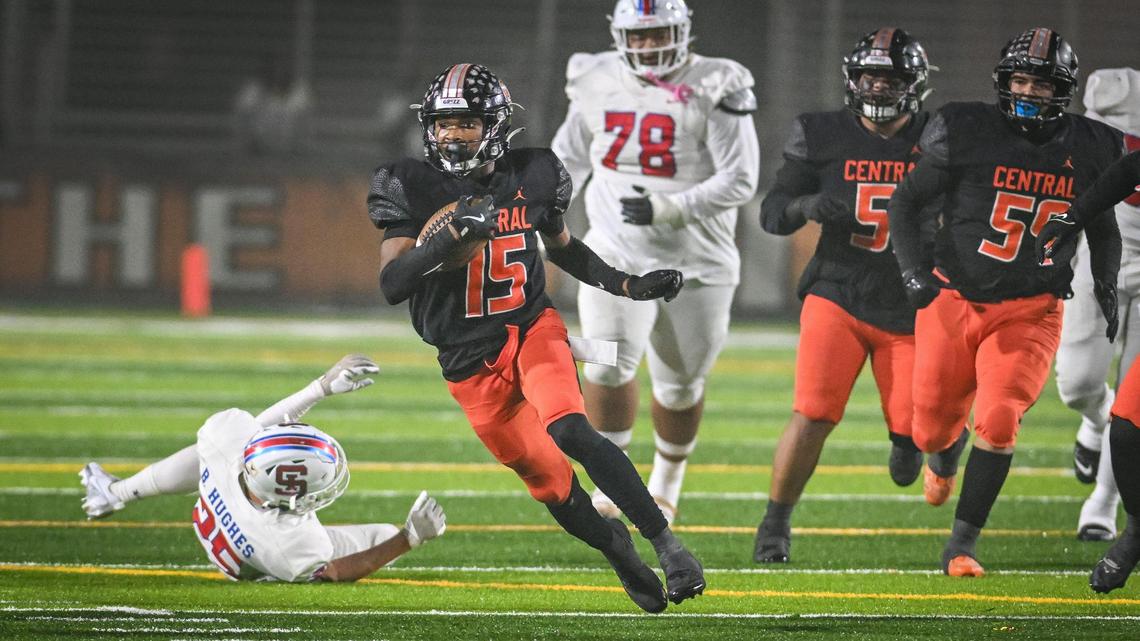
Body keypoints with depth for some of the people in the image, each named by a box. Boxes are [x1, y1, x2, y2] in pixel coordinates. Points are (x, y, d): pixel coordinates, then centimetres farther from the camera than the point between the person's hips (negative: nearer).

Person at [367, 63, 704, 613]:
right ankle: (612, 546, 36)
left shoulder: (531, 177, -2)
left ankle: (665, 542, -20)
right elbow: (392, 285, -18)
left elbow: (562, 247, 17)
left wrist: (628, 285, 6)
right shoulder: (414, 187, -10)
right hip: (471, 360, 0)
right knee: (548, 482, 6)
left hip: (533, 329, 0)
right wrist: (451, 235, -30)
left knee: (570, 432, -27)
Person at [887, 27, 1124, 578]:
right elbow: (905, 202, -1)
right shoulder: (967, 134, -9)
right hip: (953, 300, 0)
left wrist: (1107, 285, 4)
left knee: (998, 423, -19)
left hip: (1029, 313, 0)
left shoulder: (1086, 150, 0)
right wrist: (913, 271, -14)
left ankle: (962, 545, -7)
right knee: (931, 433, 7)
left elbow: (1102, 228, 18)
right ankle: (945, 458, 48)